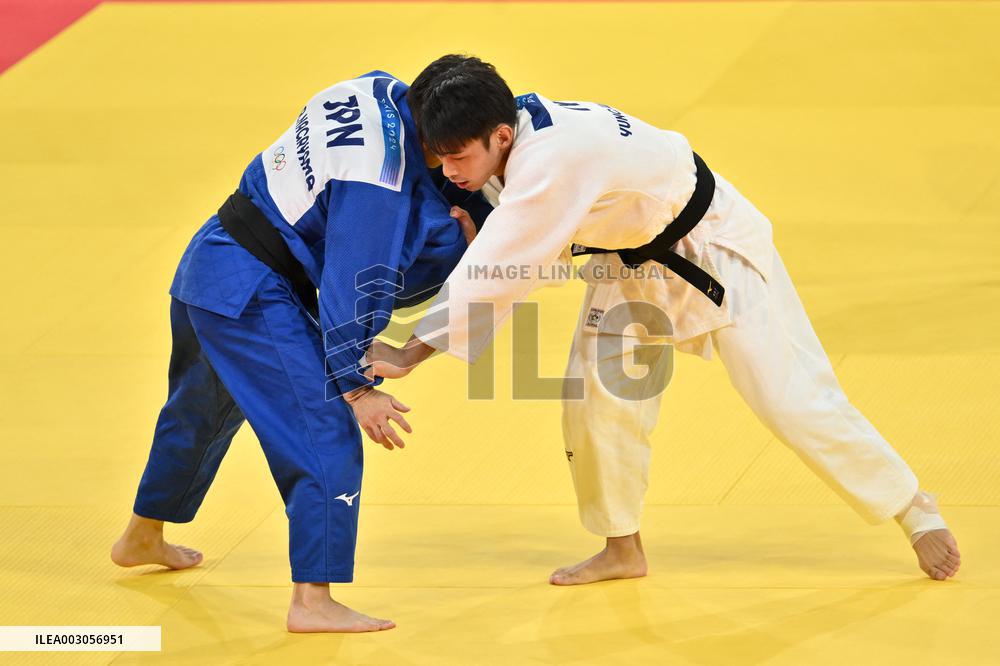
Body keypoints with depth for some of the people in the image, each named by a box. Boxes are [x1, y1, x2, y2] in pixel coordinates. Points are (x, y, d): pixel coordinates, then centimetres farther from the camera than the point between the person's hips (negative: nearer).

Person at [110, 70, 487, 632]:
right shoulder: (383, 171, -26)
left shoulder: (380, 95, -1)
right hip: (250, 295, -10)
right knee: (325, 434, -13)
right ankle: (312, 602, -16)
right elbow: (357, 284, -23)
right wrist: (355, 386, -18)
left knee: (202, 410, 30)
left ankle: (142, 540, 51)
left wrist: (456, 232, -7)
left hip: (207, 265, 10)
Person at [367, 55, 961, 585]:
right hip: (631, 259, 8)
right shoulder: (510, 133, -13)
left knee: (790, 395, -5)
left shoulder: (553, 159, -41)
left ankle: (915, 509, 12)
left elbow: (499, 273, -40)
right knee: (597, 390, 1)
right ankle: (622, 548, 18)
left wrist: (410, 356, -35)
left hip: (711, 249, -8)